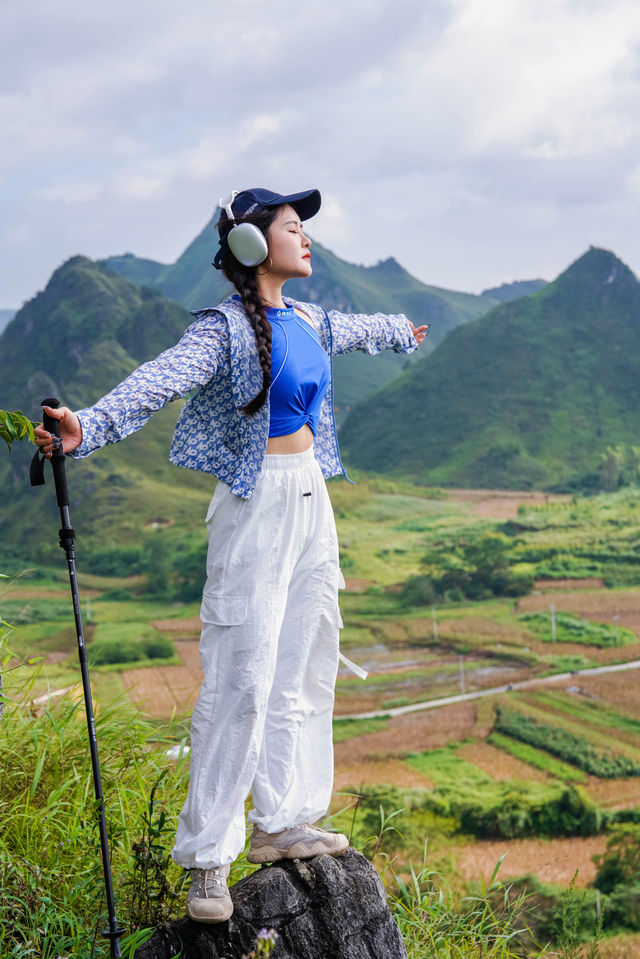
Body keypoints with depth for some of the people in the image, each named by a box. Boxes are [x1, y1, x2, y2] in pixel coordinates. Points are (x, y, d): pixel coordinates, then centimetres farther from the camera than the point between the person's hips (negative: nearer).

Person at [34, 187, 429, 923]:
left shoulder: (307, 321, 12)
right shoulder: (226, 328, -14)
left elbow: (355, 330, 35)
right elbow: (159, 380, -30)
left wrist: (401, 333, 56)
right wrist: (90, 426, -48)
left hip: (311, 503, 9)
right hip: (256, 505, -8)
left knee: (305, 672, 14)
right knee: (243, 683, -9)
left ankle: (283, 823, 27)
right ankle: (206, 858, 0)